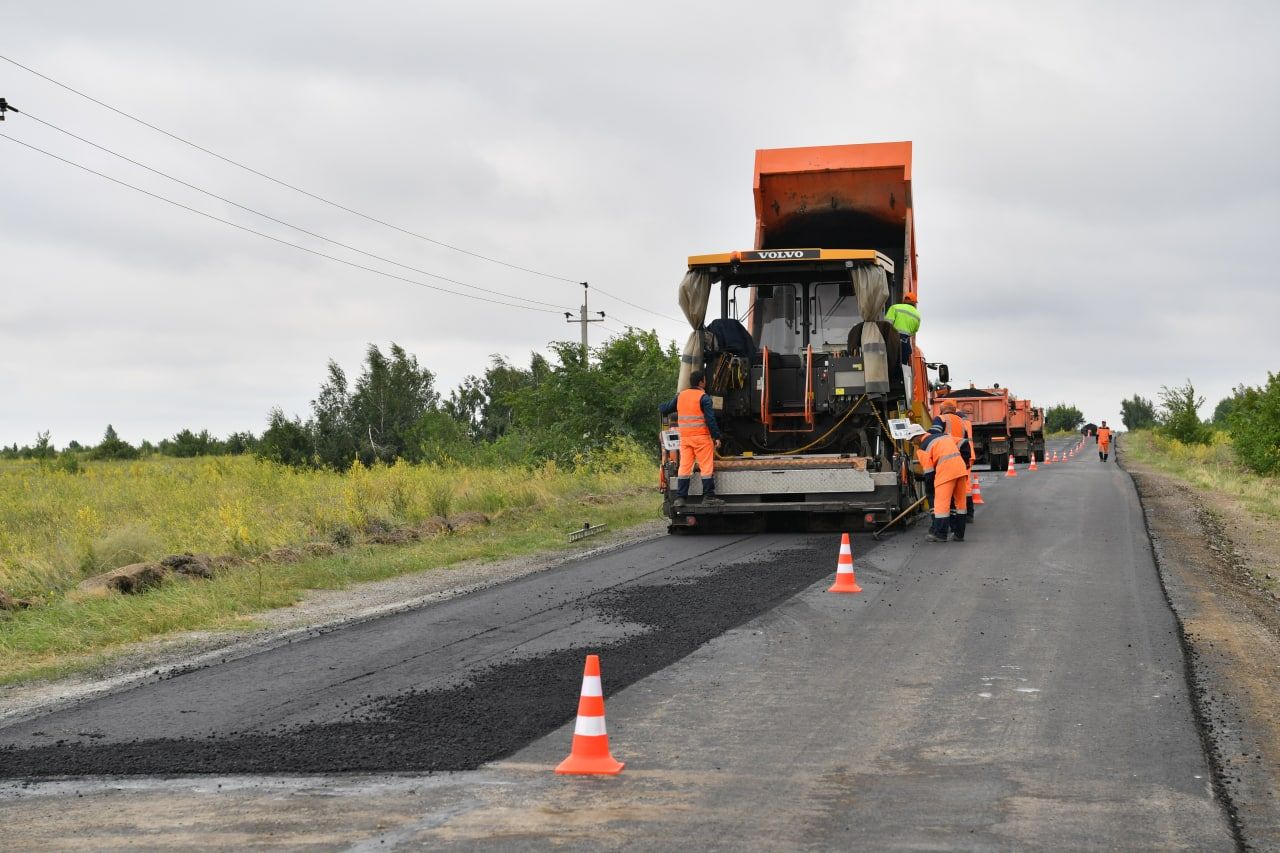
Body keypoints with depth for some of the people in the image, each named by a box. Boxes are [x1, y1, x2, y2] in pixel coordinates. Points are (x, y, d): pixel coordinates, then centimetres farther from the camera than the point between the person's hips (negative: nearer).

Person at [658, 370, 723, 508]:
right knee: (706, 467, -1)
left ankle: (680, 497, 3)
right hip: (701, 437, -6)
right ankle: (708, 497, -1)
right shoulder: (703, 397, -8)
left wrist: (662, 410, 41)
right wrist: (716, 436, -9)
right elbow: (710, 419, -13)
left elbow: (663, 409, 18)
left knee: (684, 467, 7)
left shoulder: (680, 396, 10)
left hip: (684, 438, 6)